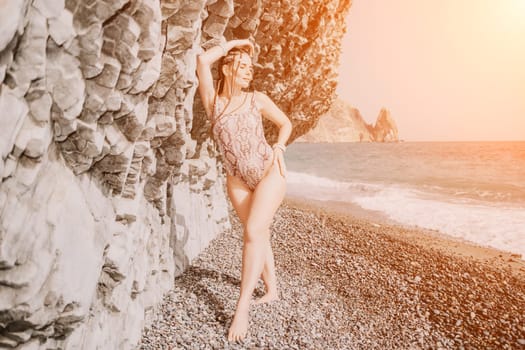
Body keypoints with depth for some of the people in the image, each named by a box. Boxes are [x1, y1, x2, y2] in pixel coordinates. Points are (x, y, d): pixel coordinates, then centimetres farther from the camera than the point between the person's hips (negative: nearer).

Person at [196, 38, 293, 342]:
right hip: (238, 180, 2)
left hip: (269, 172, -2)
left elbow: (286, 123, 11)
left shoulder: (257, 99, -2)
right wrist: (234, 43, -3)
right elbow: (203, 60, -15)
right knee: (259, 233, 12)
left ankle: (243, 306, -6)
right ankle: (272, 289, 29)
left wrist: (279, 148, -6)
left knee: (253, 233, -13)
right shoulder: (213, 101, -3)